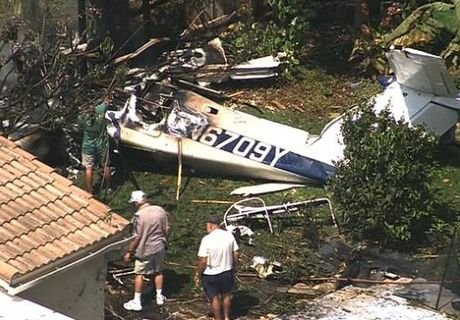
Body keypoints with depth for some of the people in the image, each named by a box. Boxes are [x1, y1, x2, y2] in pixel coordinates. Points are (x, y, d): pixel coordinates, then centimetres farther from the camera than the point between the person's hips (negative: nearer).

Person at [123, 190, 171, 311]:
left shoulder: (139, 216, -21)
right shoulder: (160, 210, -5)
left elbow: (137, 237, -20)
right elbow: (167, 229, 4)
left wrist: (129, 252, -10)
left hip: (145, 250, -5)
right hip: (160, 247, 5)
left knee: (139, 274, 7)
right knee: (158, 272, 21)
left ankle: (137, 302, 12)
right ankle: (159, 297, 32)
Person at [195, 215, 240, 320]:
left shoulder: (207, 239, -20)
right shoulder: (229, 235, -6)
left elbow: (203, 261, -19)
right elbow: (236, 253, 1)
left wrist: (198, 275, -6)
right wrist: (234, 267, 16)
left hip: (211, 275, -4)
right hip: (227, 272, 4)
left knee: (214, 298, 13)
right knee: (226, 295, 22)